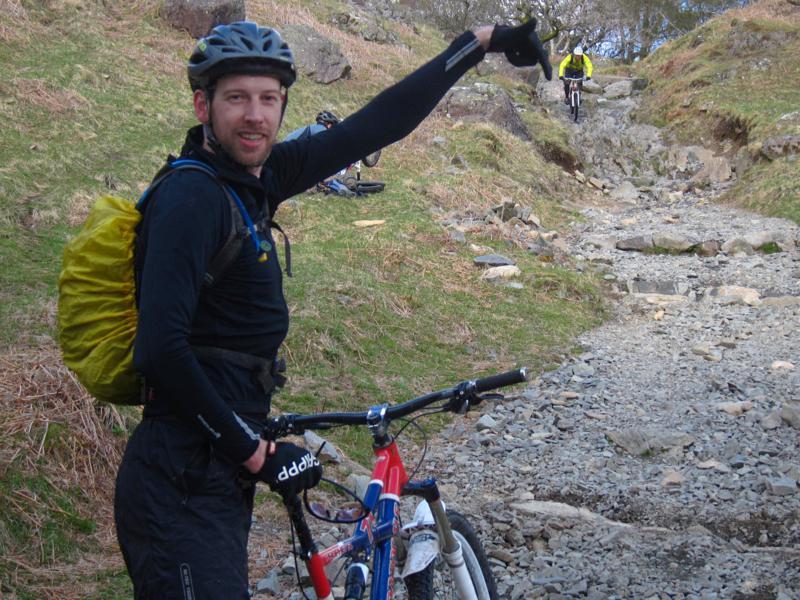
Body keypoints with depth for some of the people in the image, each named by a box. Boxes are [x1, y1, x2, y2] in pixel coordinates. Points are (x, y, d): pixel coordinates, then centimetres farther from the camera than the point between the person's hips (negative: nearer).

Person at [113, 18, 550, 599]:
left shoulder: (253, 177, 7)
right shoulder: (191, 195, -17)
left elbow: (371, 129, 12)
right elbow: (160, 349, -24)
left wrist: (479, 43, 17)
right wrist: (256, 453, -17)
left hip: (219, 472, 9)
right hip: (184, 487, -9)